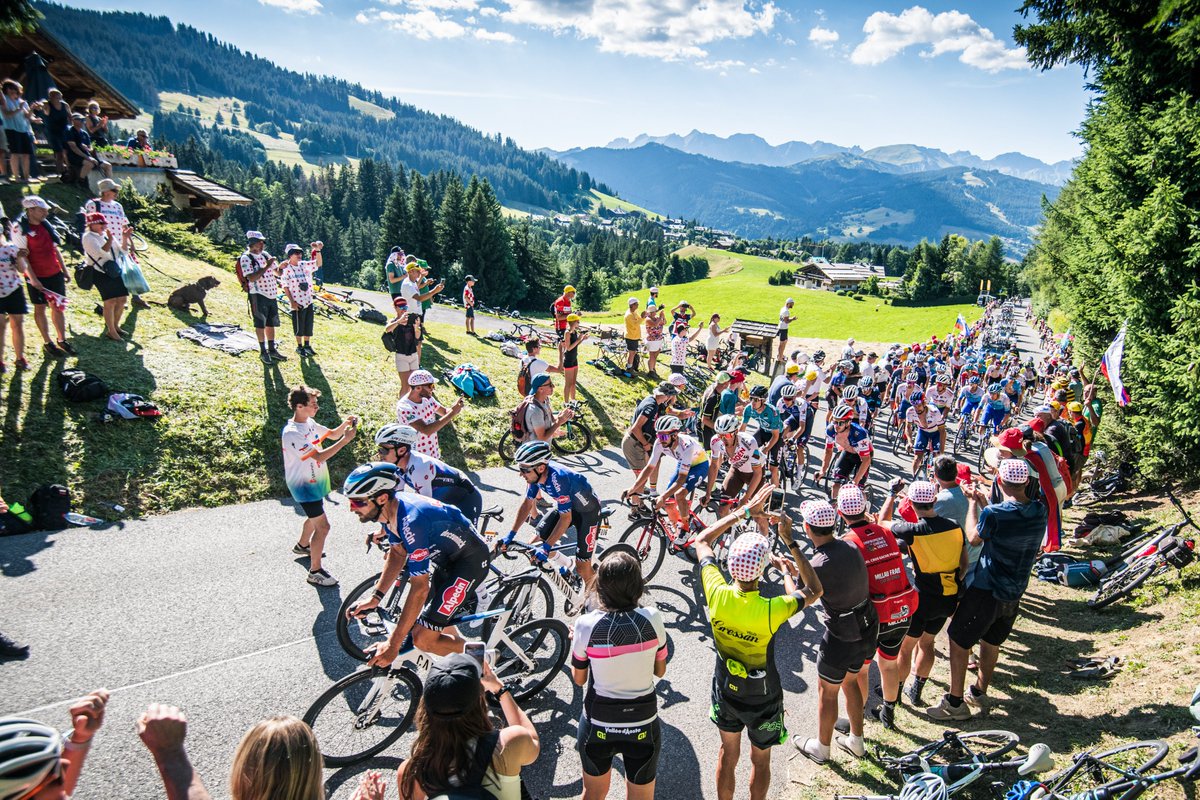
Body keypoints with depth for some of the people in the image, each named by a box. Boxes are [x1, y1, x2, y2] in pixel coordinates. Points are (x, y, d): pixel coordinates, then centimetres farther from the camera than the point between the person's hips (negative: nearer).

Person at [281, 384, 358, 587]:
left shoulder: (309, 423, -1)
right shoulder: (292, 433, -29)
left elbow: (332, 434, 7)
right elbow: (320, 456, -33)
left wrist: (345, 424, -14)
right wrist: (345, 440, -34)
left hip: (314, 481, 10)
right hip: (304, 486, -10)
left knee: (314, 516, 29)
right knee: (322, 526, -8)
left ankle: (302, 546, 55)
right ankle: (315, 572, 5)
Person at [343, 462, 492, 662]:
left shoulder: (411, 521, -34)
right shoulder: (390, 509, -7)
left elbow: (419, 588, -31)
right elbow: (397, 553, 10)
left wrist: (393, 645, -27)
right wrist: (375, 598, 3)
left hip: (470, 560, -9)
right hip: (446, 555, 9)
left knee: (423, 639, -12)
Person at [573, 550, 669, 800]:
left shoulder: (586, 625, -19)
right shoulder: (652, 619, -17)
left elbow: (579, 679, -4)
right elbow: (660, 671, -2)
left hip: (597, 727, 0)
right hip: (643, 727, 1)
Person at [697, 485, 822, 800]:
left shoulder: (717, 594, -28)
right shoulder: (771, 611, -36)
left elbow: (702, 541, -11)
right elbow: (814, 591, -15)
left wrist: (746, 510, -9)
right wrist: (790, 541, -17)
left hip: (725, 689, 3)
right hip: (762, 698, -3)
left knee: (728, 753, 25)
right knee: (760, 760, 23)